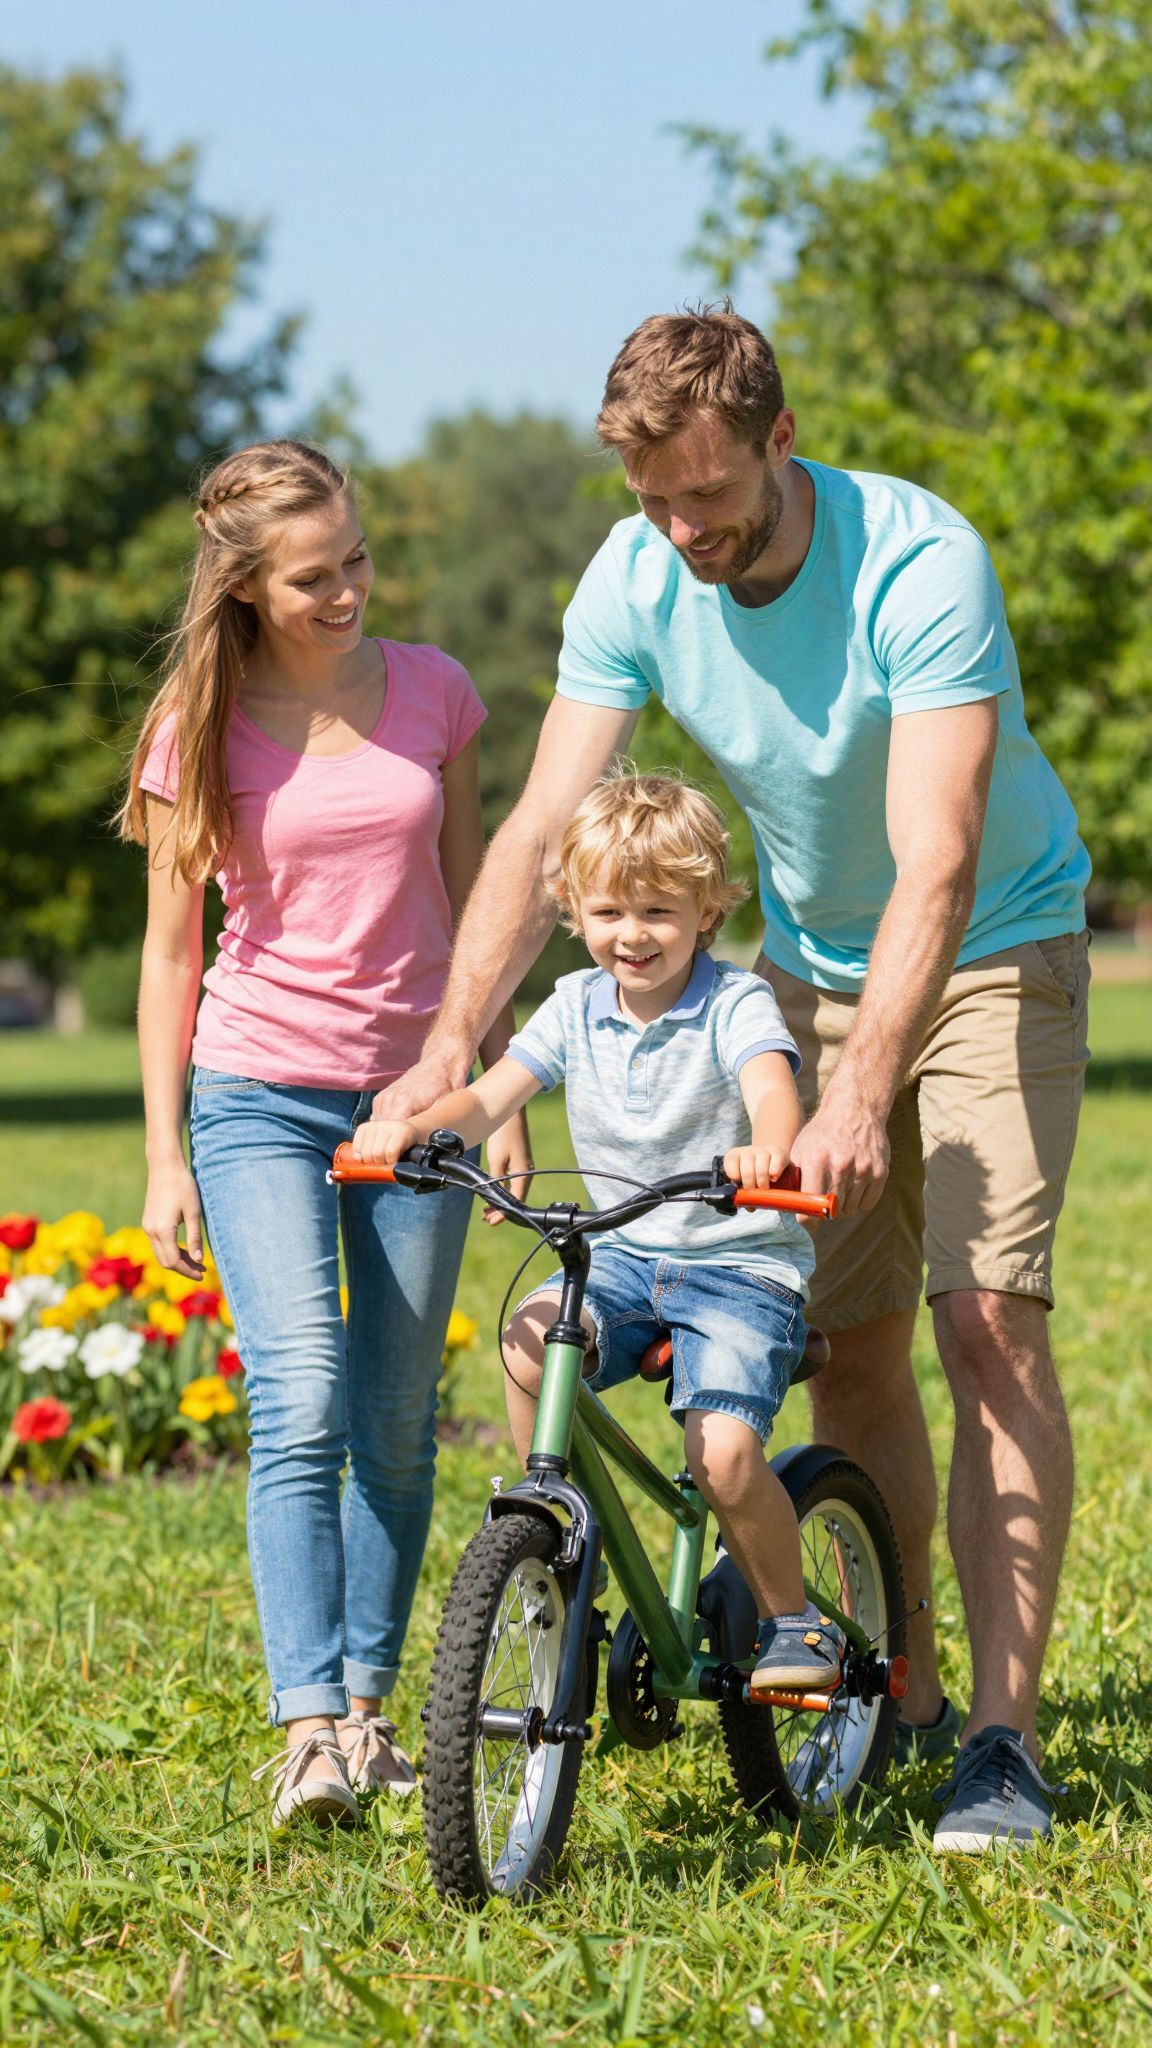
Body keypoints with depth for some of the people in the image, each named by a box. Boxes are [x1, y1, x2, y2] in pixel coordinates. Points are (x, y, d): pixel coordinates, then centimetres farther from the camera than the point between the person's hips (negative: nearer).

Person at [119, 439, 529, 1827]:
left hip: (412, 1091, 3)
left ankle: (369, 1702, 18)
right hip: (259, 1096, -3)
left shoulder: (429, 692, 3)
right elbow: (170, 949, 1)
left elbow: (467, 895, 11)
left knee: (397, 1424, 6)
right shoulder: (202, 731, -4)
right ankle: (308, 1727, -19)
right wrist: (164, 1156, -2)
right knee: (301, 1408, -17)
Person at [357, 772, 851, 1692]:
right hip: (624, 1255, 4)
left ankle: (794, 1620, 3)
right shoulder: (578, 1007, 4)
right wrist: (413, 1127, -27)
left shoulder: (736, 1003, -10)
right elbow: (490, 1097, -5)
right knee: (530, 1341, -27)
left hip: (741, 1267, -4)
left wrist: (767, 1149, -55)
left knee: (724, 1454, -23)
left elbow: (772, 1089, -30)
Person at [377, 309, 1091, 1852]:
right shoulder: (635, 582, -15)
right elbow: (544, 829, -17)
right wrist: (451, 1045, -30)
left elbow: (935, 868, -36)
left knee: (989, 1318, -17)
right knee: (847, 1339, 4)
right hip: (813, 962, 5)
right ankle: (901, 1693, 19)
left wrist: (860, 1097, -47)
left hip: (994, 949, -5)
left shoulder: (924, 569, -30)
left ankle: (1004, 1736, -17)